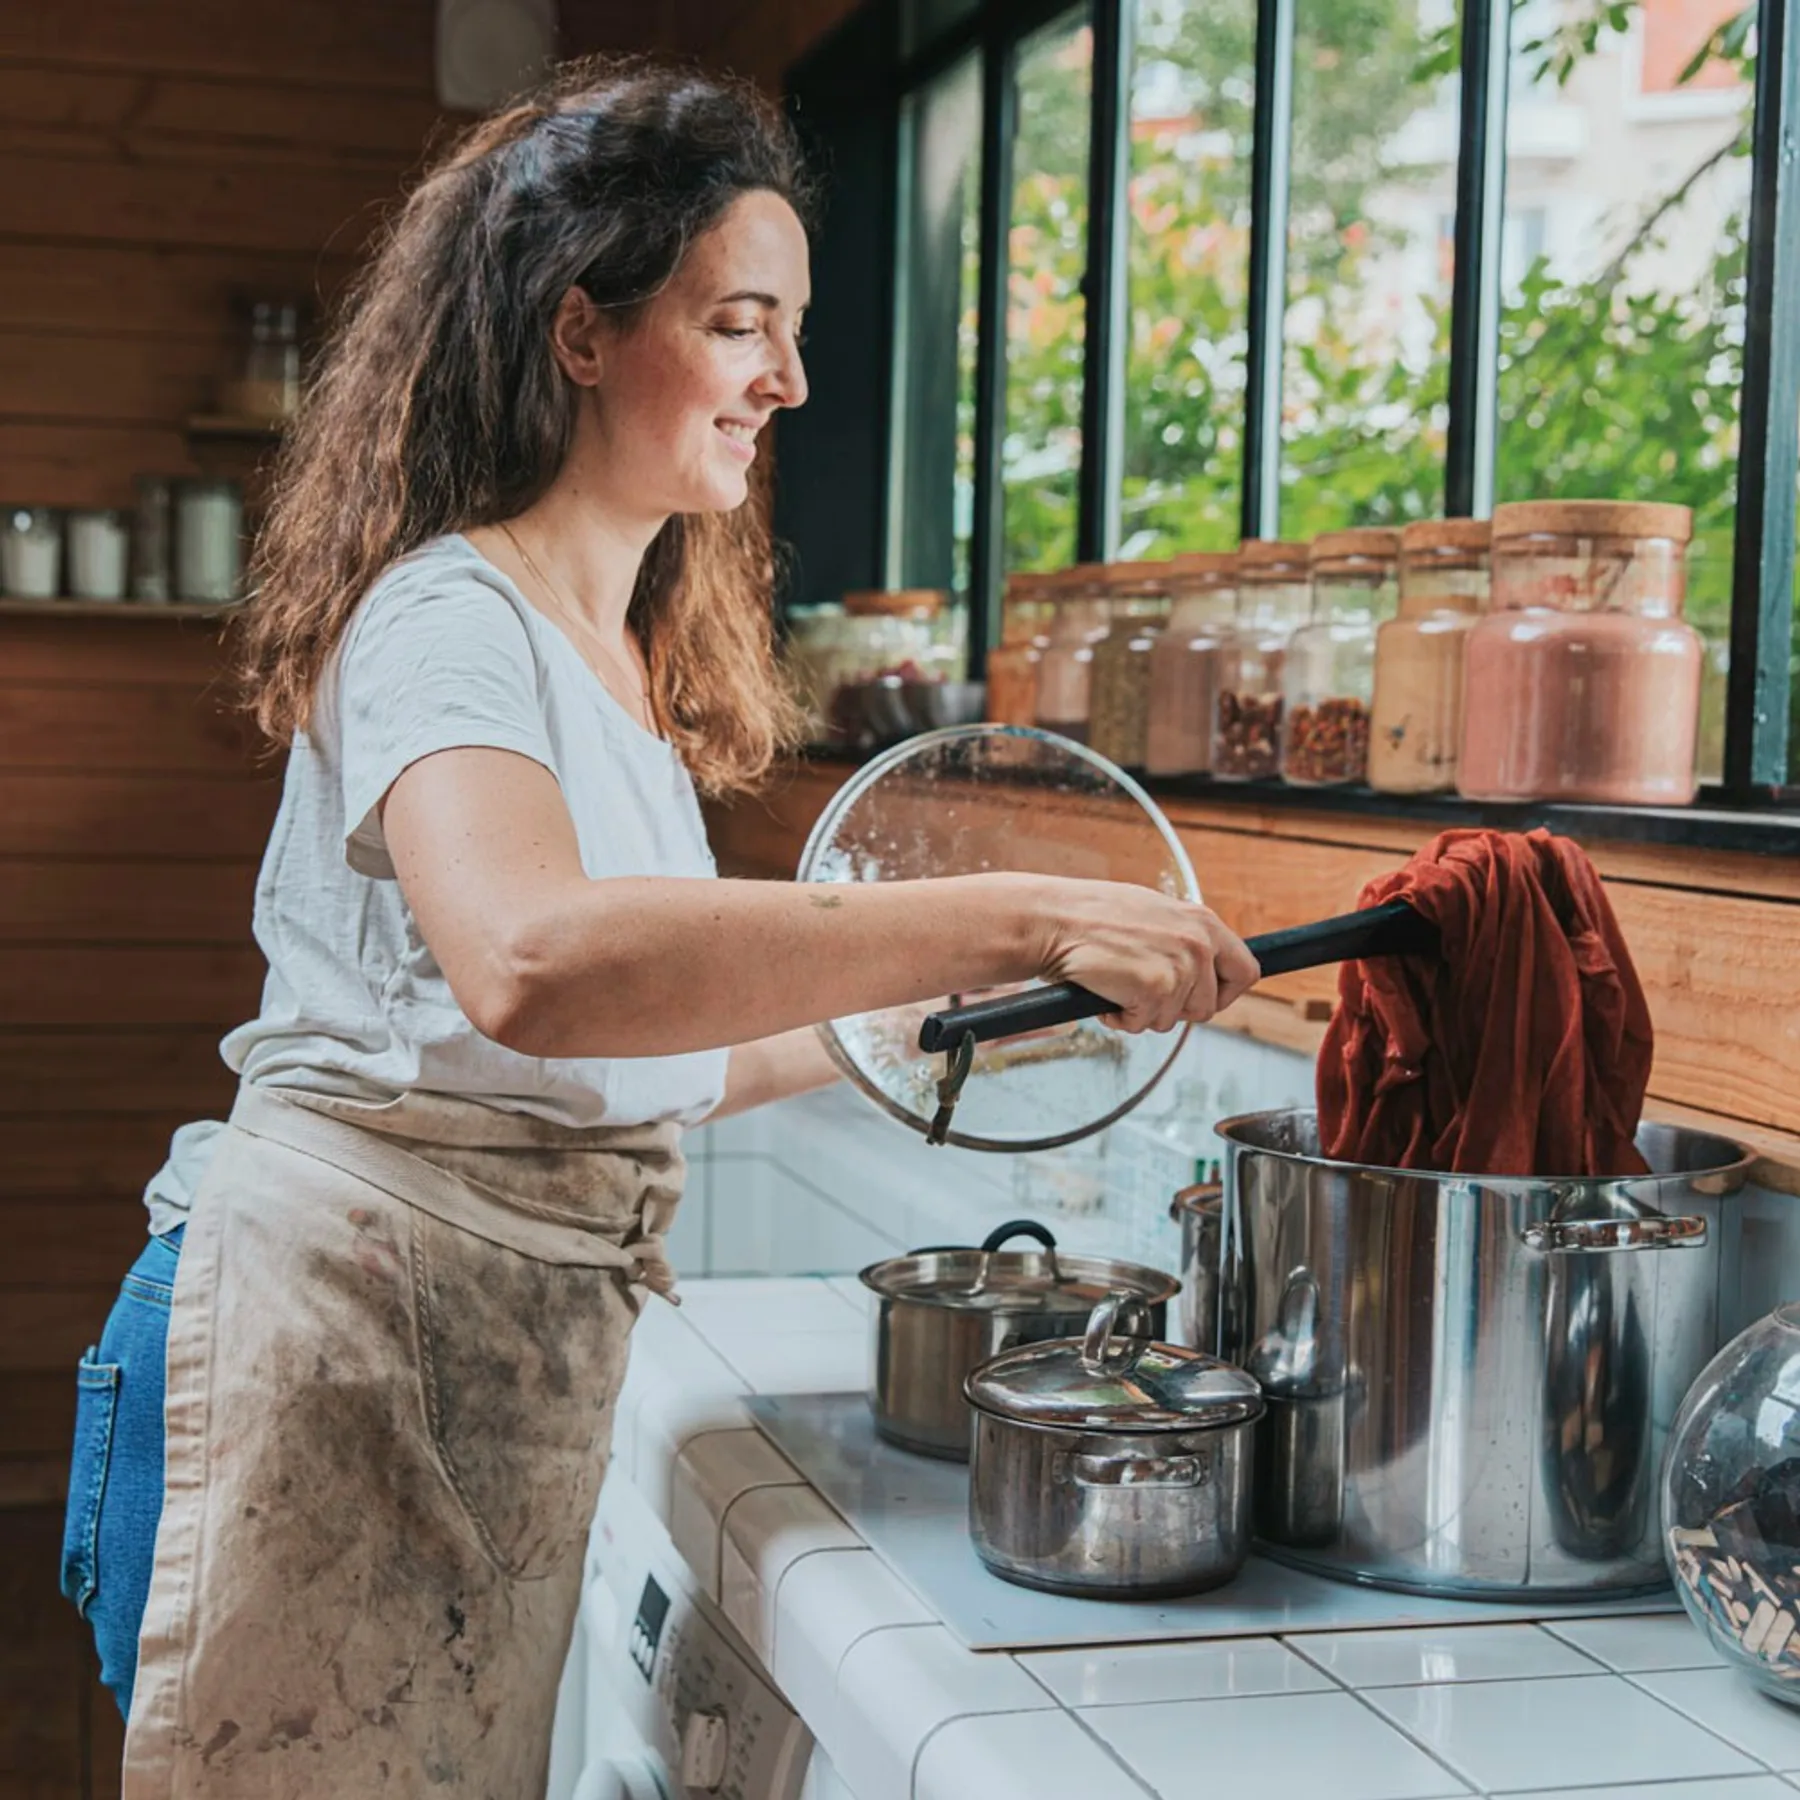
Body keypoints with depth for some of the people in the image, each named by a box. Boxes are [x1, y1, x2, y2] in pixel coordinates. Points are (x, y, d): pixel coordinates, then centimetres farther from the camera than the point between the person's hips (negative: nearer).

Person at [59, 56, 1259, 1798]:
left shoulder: (634, 661, 16)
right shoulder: (442, 619, -14)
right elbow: (533, 966, -36)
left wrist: (917, 1019, 16)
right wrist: (1010, 918, -36)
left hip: (523, 1359, 9)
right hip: (336, 1313, -8)